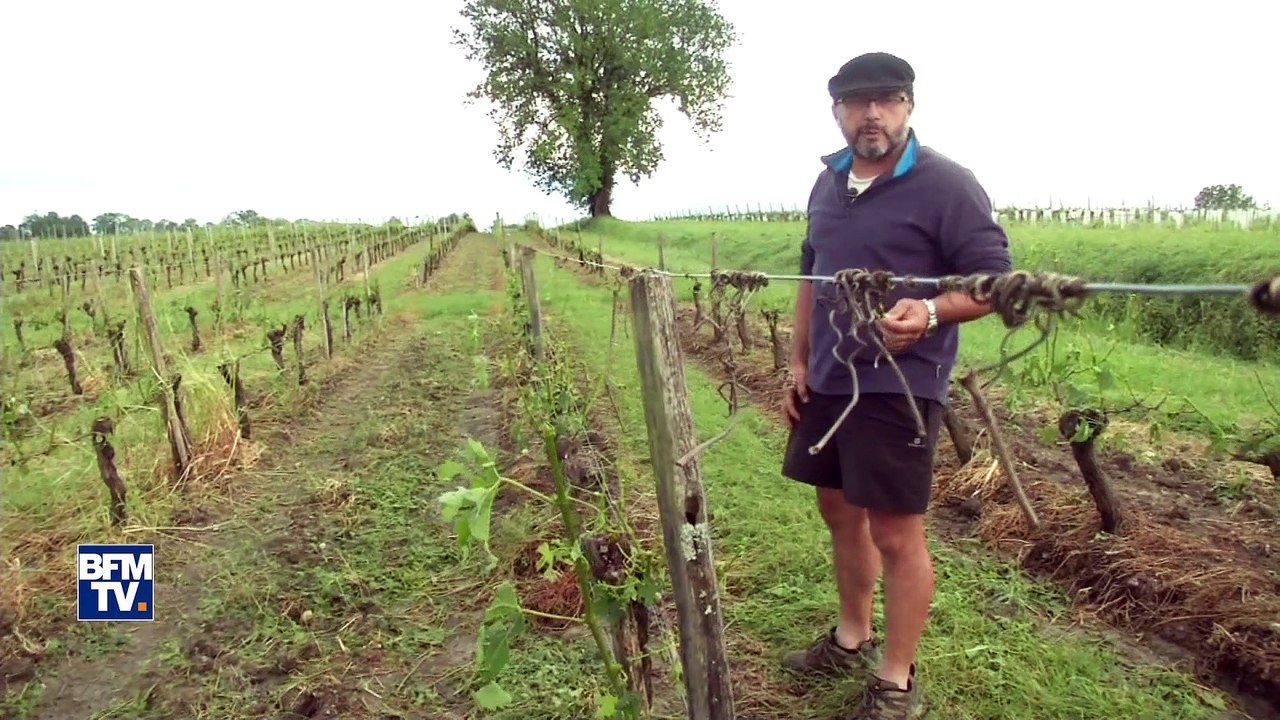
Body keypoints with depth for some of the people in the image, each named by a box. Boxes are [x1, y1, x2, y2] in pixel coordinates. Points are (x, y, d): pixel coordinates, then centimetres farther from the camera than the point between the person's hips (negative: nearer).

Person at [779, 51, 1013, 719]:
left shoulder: (947, 184, -9)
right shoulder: (828, 184, 12)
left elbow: (993, 280, -10)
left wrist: (931, 312, -30)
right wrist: (798, 362, 14)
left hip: (898, 387, -7)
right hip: (827, 382, 7)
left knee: (897, 534, 1)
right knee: (841, 511, 17)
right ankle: (852, 639, 36)